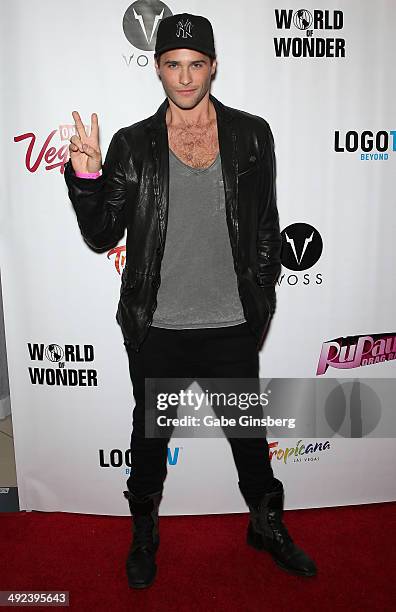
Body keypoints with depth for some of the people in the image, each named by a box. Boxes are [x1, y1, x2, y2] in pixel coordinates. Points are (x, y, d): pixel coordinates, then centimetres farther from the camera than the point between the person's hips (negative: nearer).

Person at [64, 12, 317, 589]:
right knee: (150, 434, 19)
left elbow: (267, 227, 5)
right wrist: (85, 177, -16)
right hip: (156, 330, 0)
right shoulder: (132, 145, -1)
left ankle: (269, 526, 46)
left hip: (232, 326, 1)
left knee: (248, 431, 18)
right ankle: (144, 532, 46)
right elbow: (101, 237, -1)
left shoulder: (252, 135, 0)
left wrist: (260, 302, 4)